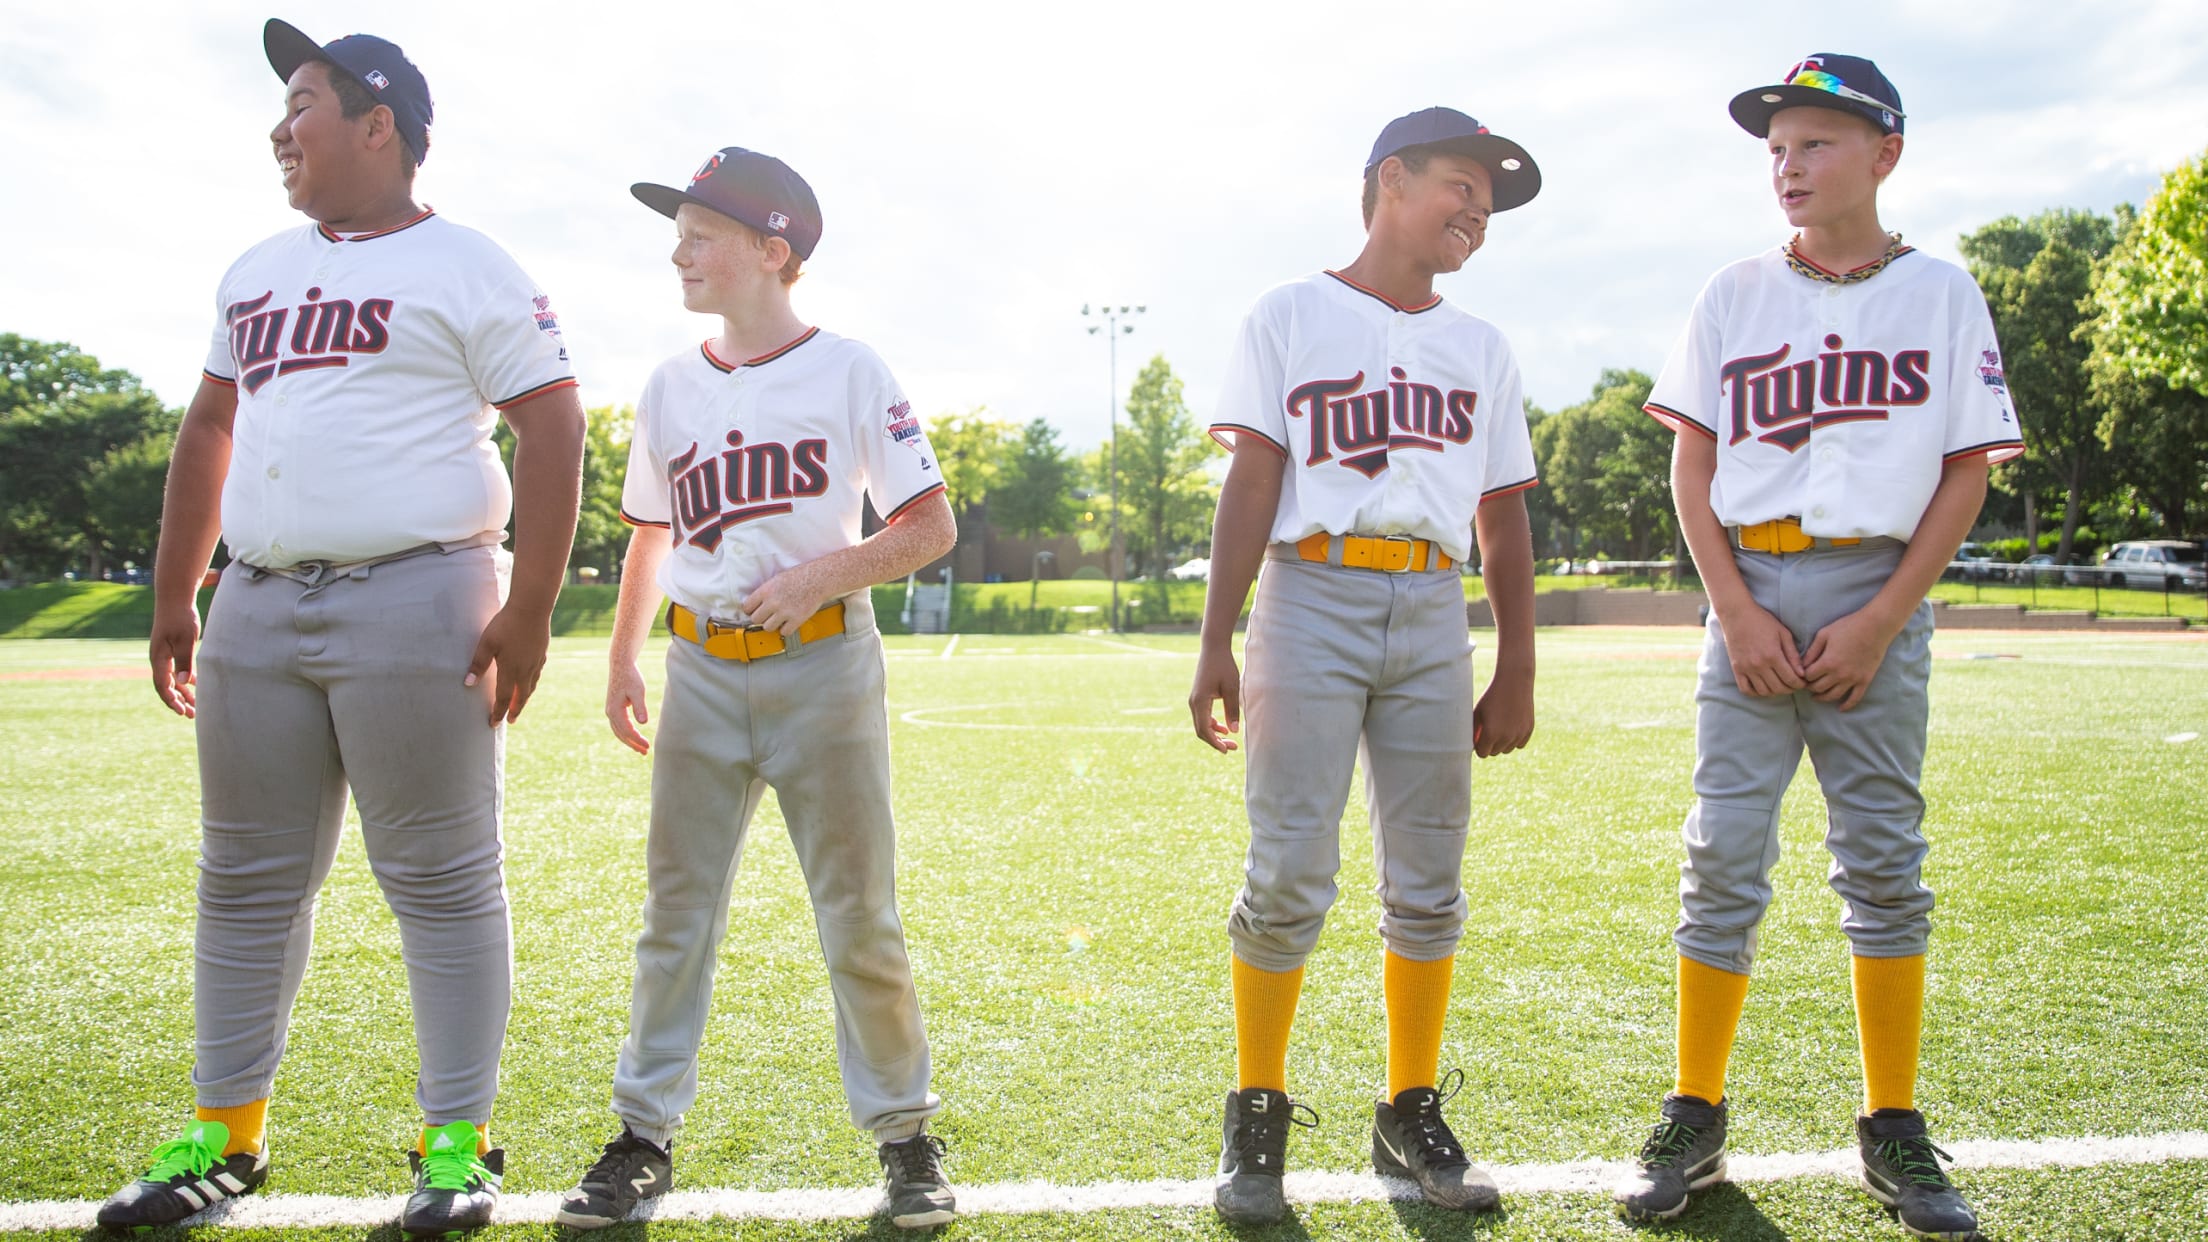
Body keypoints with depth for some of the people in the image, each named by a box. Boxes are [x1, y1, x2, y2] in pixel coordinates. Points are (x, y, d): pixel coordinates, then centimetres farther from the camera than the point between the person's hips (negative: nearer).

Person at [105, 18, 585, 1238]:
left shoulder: (465, 269, -2)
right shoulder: (256, 272, 19)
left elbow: (552, 429, -8)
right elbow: (208, 432, 23)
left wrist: (528, 610, -15)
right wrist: (172, 597, 18)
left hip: (415, 604, -7)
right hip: (258, 605, 7)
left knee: (442, 878, -1)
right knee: (246, 880, 11)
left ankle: (456, 1140, 9)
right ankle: (224, 1133, 24)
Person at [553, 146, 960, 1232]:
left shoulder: (850, 372, -2)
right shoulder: (670, 388, 11)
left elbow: (932, 526, -5)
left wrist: (822, 575, -18)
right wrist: (622, 662, 13)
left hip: (823, 663, -4)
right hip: (702, 669, 4)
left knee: (859, 916, 1)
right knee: (675, 909, 6)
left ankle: (903, 1130, 17)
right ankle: (645, 1134, 18)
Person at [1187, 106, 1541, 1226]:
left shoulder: (1482, 348, 20)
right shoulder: (1291, 316, 8)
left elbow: (1504, 520, 18)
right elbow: (1252, 486, -1)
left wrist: (1517, 672, 11)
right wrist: (1216, 646, -10)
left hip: (1433, 612, 4)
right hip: (1312, 599, -4)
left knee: (1428, 882, 5)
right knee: (1289, 873, -8)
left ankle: (1411, 1114, 20)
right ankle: (1257, 1115, 9)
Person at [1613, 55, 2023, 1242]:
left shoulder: (1940, 294, 5)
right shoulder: (1735, 294, 7)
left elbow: (1965, 474, 1)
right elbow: (1692, 465, 5)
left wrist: (1879, 622, -10)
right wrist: (1735, 611, -7)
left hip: (1876, 592, 0)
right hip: (1750, 588, 1)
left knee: (1884, 858, 4)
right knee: (1723, 857, 0)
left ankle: (1894, 1132, 16)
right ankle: (1694, 1122, 9)